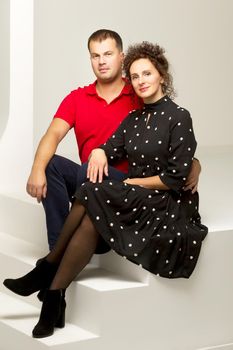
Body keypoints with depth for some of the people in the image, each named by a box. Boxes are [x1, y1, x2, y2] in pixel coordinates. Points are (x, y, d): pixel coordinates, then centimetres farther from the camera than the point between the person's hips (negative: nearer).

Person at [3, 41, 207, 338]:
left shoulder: (179, 118, -6)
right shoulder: (133, 119, 16)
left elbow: (176, 178, -12)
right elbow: (111, 150, 6)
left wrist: (132, 182, -5)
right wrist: (99, 152, -17)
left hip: (170, 205, -5)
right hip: (136, 201, 6)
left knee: (93, 195, -27)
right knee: (91, 218, -27)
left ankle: (48, 268, -16)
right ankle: (53, 298, -24)